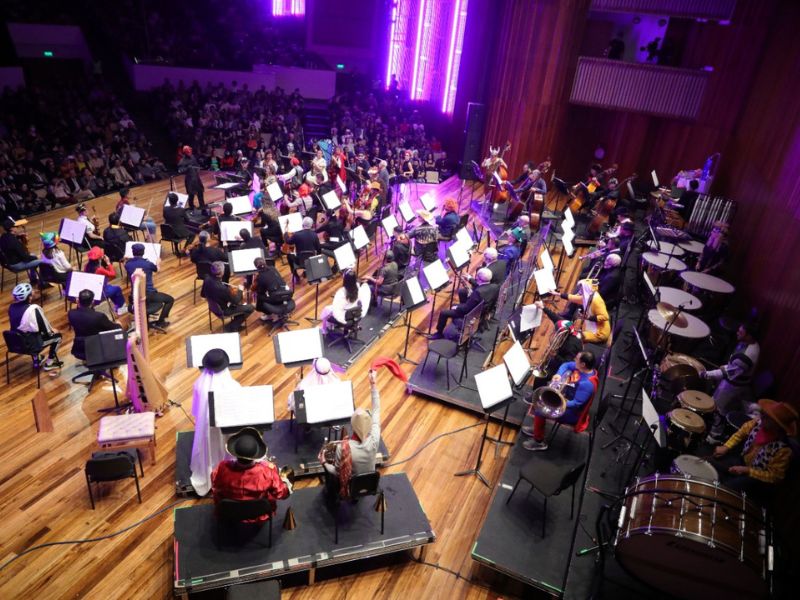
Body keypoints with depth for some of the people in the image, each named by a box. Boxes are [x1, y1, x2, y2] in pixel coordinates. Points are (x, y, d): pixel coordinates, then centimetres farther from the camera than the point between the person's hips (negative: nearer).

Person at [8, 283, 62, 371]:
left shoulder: (11, 307, -6)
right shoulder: (34, 309, -26)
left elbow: (14, 325, 10)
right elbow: (45, 329, -16)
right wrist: (52, 330, 7)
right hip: (31, 343, -7)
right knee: (57, 335, 14)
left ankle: (36, 360, 38)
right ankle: (49, 363, 20)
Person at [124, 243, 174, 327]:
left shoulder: (128, 264, -2)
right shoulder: (147, 263, -11)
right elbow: (157, 269, 12)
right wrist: (158, 263, 36)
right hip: (149, 295, -5)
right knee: (170, 299, 16)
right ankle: (160, 322, 11)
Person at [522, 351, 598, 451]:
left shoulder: (586, 384, -36)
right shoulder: (581, 368, -10)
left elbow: (576, 404, -34)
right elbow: (566, 365, 6)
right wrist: (559, 375, -12)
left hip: (572, 412, -10)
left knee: (539, 411, -15)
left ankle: (539, 442, 4)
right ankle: (537, 428, 30)